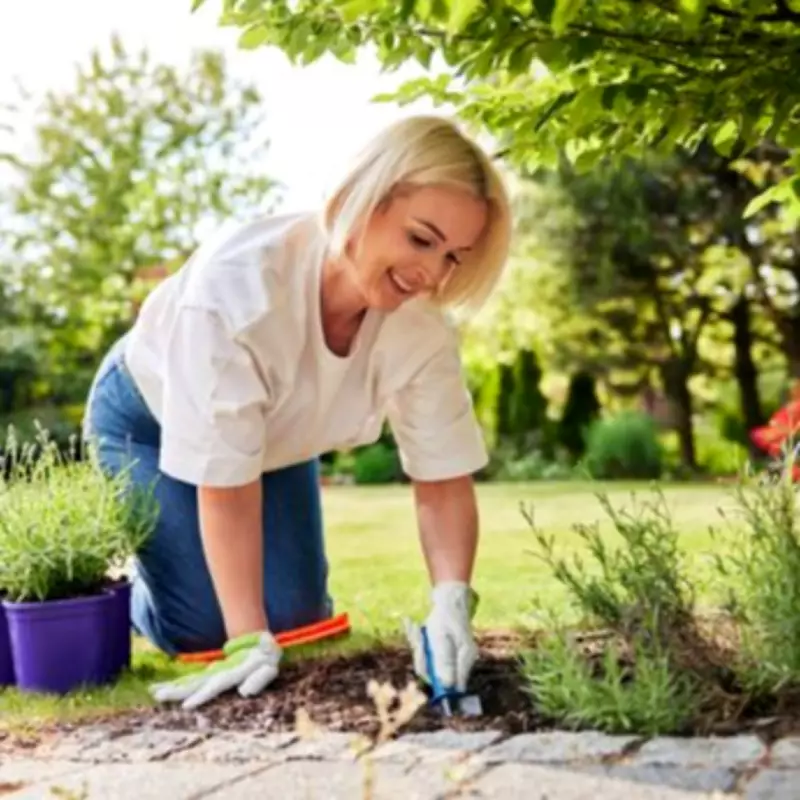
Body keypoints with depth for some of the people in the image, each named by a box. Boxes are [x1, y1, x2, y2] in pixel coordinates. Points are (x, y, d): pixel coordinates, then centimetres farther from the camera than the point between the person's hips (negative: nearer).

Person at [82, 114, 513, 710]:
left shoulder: (422, 324, -28)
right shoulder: (240, 281, -43)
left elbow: (443, 479, -23)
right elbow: (227, 483, -37)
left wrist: (452, 604, -40)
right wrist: (249, 641, -35)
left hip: (278, 432, 5)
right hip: (149, 420, -4)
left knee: (297, 617, 0)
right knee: (204, 627, -11)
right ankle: (131, 593, 22)